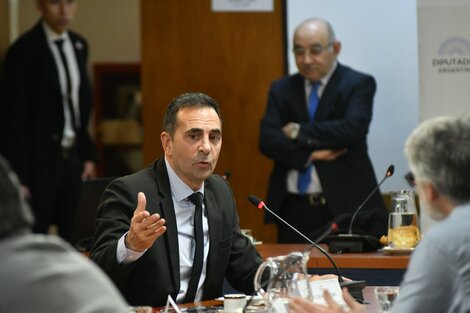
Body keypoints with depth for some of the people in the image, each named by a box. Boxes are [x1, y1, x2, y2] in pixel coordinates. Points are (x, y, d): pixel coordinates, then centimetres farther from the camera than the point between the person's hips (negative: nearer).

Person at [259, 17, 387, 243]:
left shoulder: (358, 84, 0)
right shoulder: (281, 89, 12)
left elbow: (352, 129, -16)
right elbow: (267, 140, 0)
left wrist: (299, 132, -10)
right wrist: (310, 154, -14)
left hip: (344, 206, -3)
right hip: (293, 209, 3)